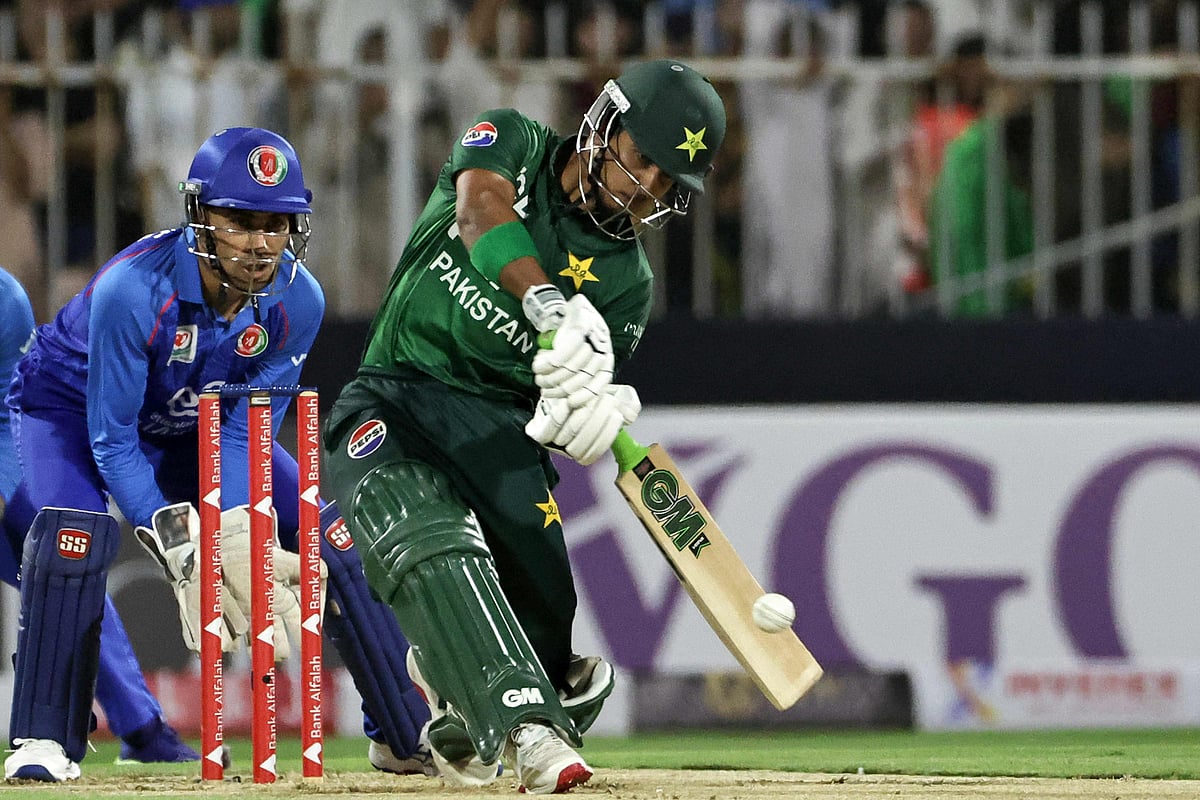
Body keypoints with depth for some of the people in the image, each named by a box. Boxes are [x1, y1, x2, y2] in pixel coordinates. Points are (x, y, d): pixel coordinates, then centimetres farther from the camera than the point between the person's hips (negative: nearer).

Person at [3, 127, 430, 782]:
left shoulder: (297, 301, -25)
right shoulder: (133, 289, -39)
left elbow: (243, 431, -18)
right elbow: (111, 440, -32)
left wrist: (234, 536, -34)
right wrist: (180, 551, -39)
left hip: (192, 427, 5)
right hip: (71, 406, -5)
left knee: (330, 534, -6)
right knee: (75, 532, -33)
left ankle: (407, 735, 5)